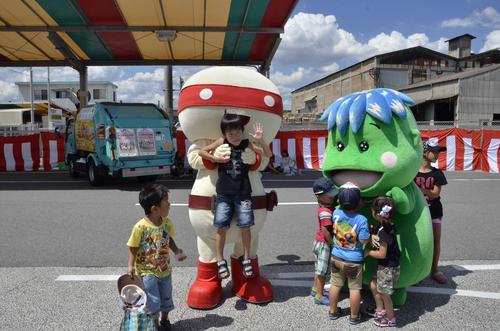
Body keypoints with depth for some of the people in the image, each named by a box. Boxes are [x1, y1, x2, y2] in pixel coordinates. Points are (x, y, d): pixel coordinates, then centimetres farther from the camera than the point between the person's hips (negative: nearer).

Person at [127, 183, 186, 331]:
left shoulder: (167, 222, -9)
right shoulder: (140, 226, -24)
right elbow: (133, 248, -14)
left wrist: (176, 251, -6)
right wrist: (131, 266, -23)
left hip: (165, 269, 6)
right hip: (147, 272, -5)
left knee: (166, 298, 21)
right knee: (153, 301, 5)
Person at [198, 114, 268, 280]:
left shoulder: (247, 144, -2)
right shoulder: (222, 142, -2)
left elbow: (268, 154, -5)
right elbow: (201, 152, 2)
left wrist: (260, 140, -21)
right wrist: (216, 159, -11)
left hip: (243, 194, 0)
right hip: (223, 193, 0)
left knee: (245, 226, 1)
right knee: (221, 227, -1)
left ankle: (246, 259, 17)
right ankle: (220, 260, 14)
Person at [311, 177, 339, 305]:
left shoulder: (328, 206, -2)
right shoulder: (325, 212, -28)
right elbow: (325, 231, -28)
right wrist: (332, 243, -17)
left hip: (320, 242, 9)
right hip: (324, 244, -9)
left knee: (319, 268, 23)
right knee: (322, 270, 3)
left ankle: (315, 289, 39)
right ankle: (319, 296, 15)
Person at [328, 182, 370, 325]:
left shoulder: (336, 214, -13)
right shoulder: (361, 220, -24)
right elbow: (364, 240, -19)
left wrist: (356, 209, 2)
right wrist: (369, 230, -4)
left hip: (336, 257, 4)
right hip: (354, 261, -4)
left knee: (335, 285, 18)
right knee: (354, 288, 12)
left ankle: (333, 311, 34)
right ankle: (354, 316, 26)